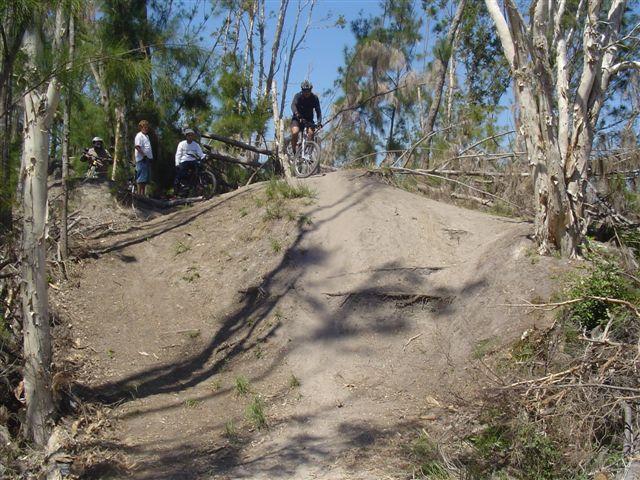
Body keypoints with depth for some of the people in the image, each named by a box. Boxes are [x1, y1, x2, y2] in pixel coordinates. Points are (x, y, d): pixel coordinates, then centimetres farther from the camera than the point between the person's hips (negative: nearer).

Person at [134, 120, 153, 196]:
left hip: (147, 159, 10)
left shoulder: (146, 136, 22)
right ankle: (139, 194, -12)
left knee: (145, 179, 10)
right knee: (141, 179, -12)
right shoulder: (139, 135, -7)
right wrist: (144, 155, -20)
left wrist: (150, 157, 14)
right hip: (142, 160, -10)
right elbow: (137, 146, -19)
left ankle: (142, 194, 14)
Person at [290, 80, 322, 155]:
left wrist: (319, 122, -34)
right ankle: (294, 152, -14)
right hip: (297, 118, -1)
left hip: (309, 119, 1)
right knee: (295, 132, -28)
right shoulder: (298, 96, -15)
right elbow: (293, 105, -32)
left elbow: (318, 111, -16)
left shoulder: (314, 98, -10)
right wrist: (297, 114, -53)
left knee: (311, 133, -26)